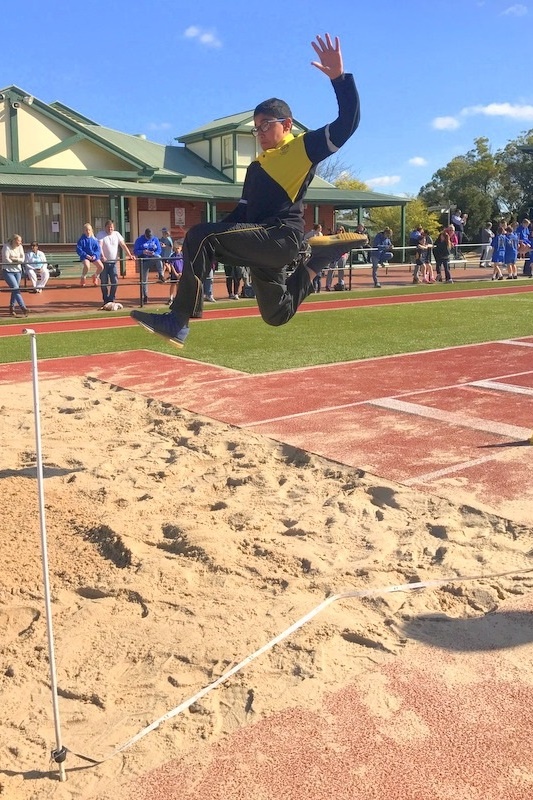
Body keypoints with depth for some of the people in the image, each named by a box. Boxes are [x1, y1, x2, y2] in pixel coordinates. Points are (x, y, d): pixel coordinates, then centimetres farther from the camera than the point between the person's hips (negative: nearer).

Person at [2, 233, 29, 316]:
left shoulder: (20, 247, 2)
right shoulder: (6, 247, -12)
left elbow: (22, 259, -2)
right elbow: (6, 260, -16)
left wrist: (14, 259, -17)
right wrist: (17, 261, -7)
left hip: (18, 271, 5)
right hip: (8, 271, -5)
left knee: (15, 290, 8)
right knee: (16, 289, -13)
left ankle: (12, 308, 20)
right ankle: (23, 308, -18)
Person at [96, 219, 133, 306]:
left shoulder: (117, 234, 7)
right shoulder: (100, 234, -5)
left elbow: (123, 245, 3)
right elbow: (99, 246, -19)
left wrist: (129, 255, -9)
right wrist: (102, 256, -35)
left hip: (113, 262, 3)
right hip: (104, 262, -3)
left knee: (115, 281, -3)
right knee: (104, 282, 3)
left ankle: (111, 299, 9)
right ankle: (106, 300, 14)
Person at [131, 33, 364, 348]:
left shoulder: (305, 148, 3)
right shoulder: (256, 167, 25)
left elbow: (348, 122, -7)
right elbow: (242, 212, 24)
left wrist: (339, 76, -19)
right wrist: (211, 238, 13)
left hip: (282, 237, -9)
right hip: (263, 243, 10)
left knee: (202, 236, -25)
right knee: (278, 314, 13)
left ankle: (179, 321, -28)